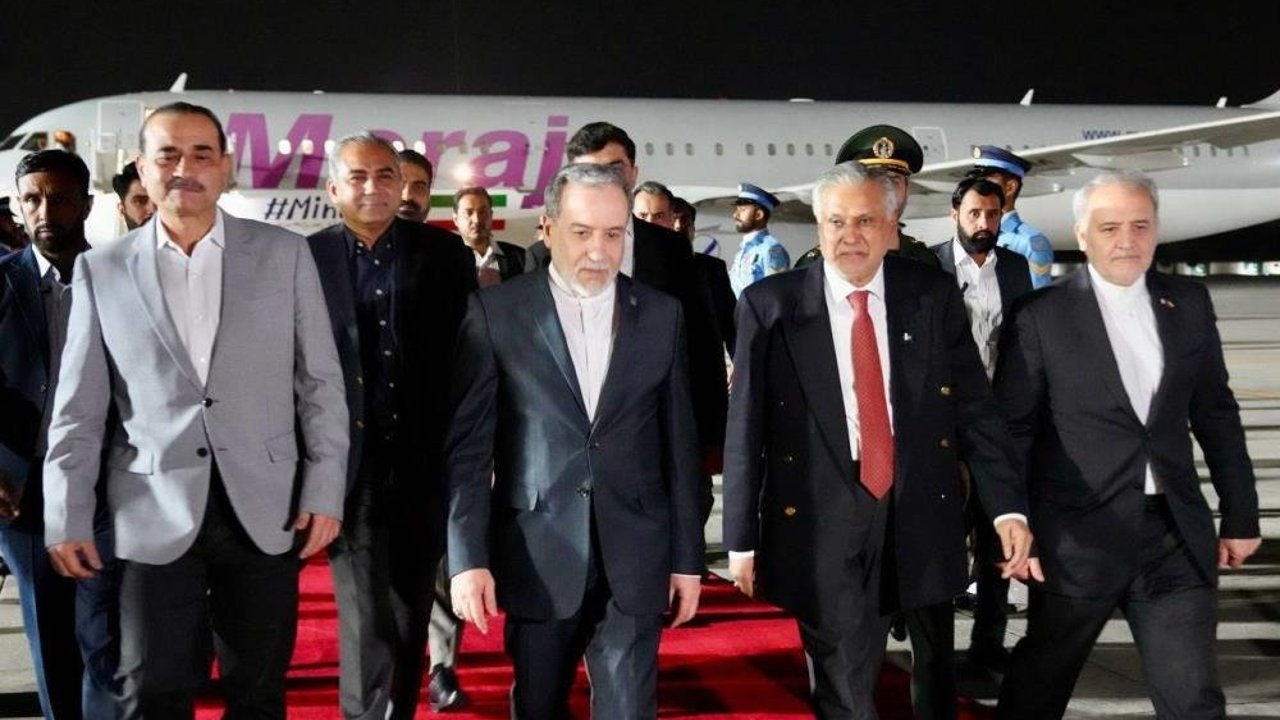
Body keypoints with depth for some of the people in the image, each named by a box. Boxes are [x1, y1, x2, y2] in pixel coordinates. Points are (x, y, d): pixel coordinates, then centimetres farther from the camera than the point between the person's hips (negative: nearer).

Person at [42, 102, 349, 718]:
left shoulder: (284, 254, 3)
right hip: (153, 515, 0)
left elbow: (320, 383, 4)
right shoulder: (101, 270, 4)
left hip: (264, 509, 0)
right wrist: (67, 519, 0)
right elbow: (79, 410, 5)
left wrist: (325, 494, -1)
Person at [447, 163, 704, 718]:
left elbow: (679, 445, 7)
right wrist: (468, 557, -10)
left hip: (633, 558, 1)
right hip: (536, 557, -1)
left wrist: (687, 558, 7)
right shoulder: (495, 312, -3)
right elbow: (469, 445, -4)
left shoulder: (661, 315, 4)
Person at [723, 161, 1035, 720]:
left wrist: (1008, 506, -7)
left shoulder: (934, 296, 2)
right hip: (821, 526, -2)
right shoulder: (770, 305, -3)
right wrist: (742, 538, -2)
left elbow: (975, 407, 2)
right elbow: (745, 428, -2)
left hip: (921, 517, 2)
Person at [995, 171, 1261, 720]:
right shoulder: (1042, 315, -6)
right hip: (1078, 536, -3)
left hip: (1176, 533, 3)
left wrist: (1240, 514, 12)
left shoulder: (1189, 304, 6)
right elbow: (1012, 429, -4)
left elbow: (1216, 414, 12)